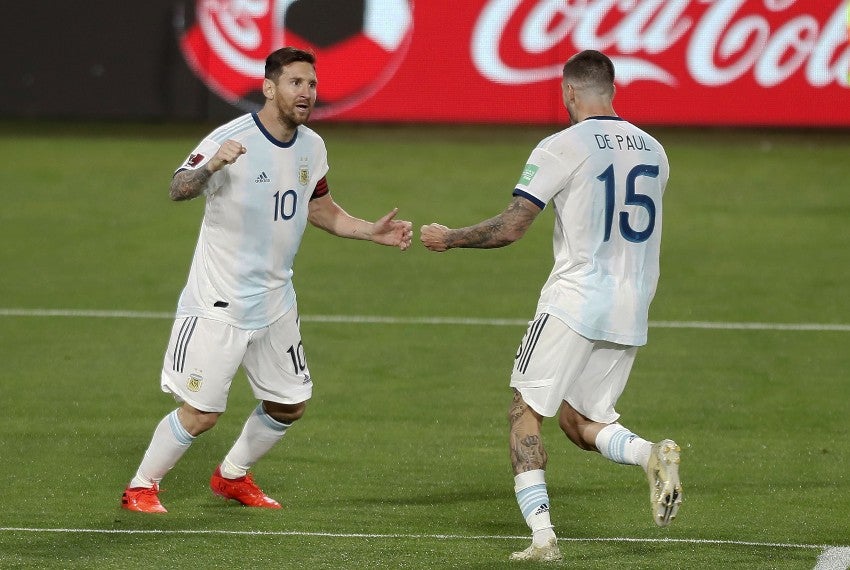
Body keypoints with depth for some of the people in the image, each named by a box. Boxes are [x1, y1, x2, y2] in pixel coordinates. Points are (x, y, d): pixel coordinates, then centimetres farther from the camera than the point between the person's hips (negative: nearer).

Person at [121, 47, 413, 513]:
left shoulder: (312, 147, 4)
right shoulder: (231, 139, -19)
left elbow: (323, 211, 20)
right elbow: (178, 190, -30)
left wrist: (373, 231, 5)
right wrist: (209, 166, -51)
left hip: (275, 302, 7)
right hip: (218, 304, -7)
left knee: (288, 406, 13)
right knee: (201, 413, -8)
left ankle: (232, 476, 35)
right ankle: (141, 487, 12)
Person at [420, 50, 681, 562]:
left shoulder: (562, 148, -9)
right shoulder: (653, 151, 10)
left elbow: (510, 228, -9)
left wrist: (448, 238, 6)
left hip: (575, 303, -6)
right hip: (633, 313, 6)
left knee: (526, 411, 4)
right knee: (581, 422, 16)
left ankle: (542, 536, -7)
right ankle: (654, 456, -14)